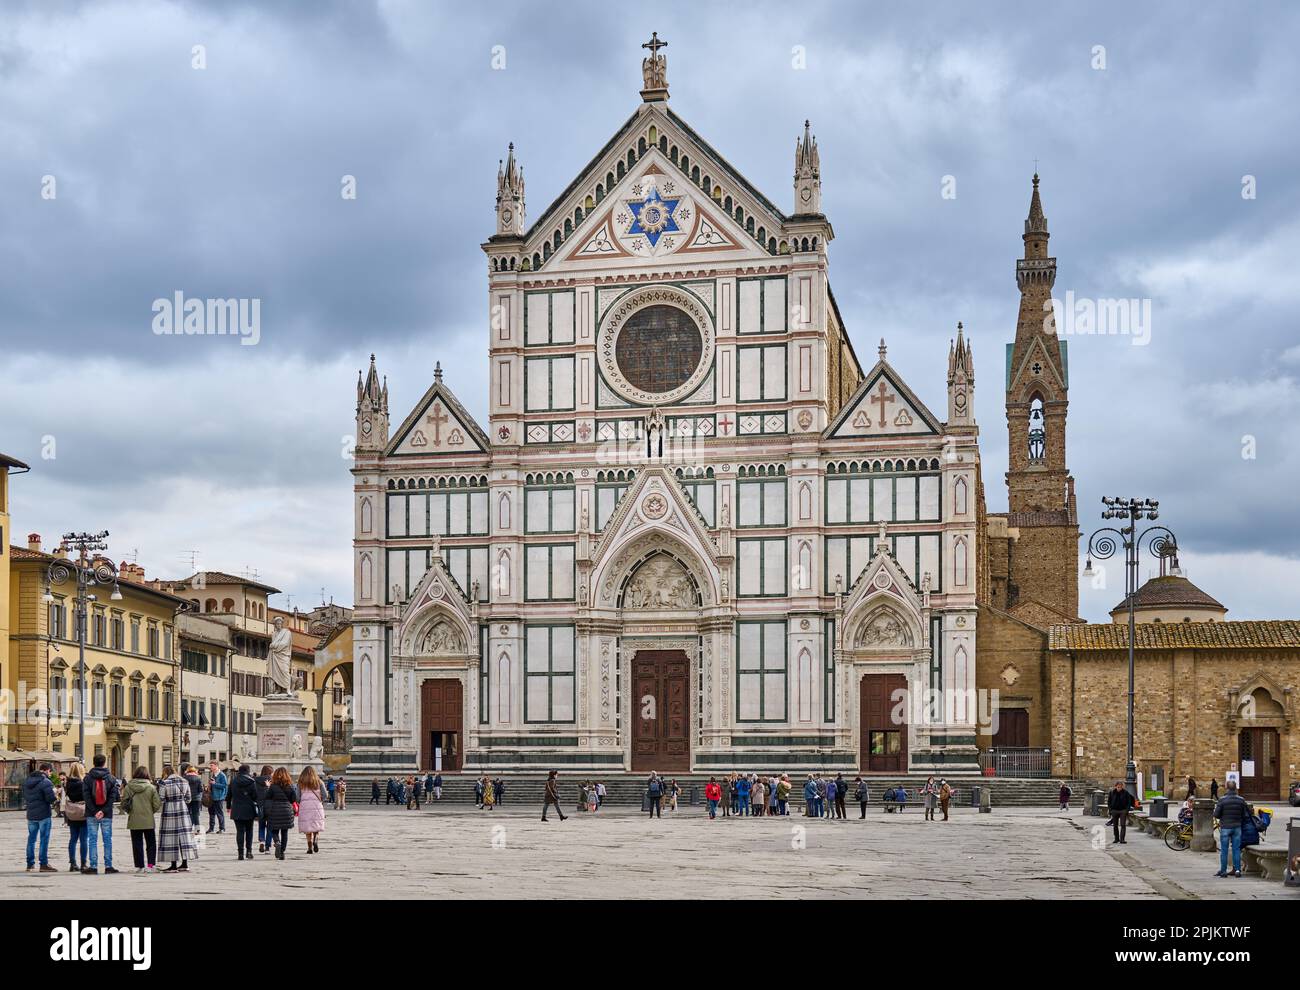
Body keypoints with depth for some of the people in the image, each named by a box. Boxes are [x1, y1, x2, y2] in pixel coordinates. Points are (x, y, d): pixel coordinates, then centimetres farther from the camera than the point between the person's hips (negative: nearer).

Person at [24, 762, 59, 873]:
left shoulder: (27, 781, 9)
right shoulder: (45, 782, -16)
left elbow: (24, 797, 16)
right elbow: (51, 798, -21)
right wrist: (56, 798, -1)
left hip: (31, 814, 7)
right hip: (44, 814, -7)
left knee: (31, 839, 13)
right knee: (44, 839, -2)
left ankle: (30, 864, 18)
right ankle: (44, 864, -3)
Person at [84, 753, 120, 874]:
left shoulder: (88, 778, -2)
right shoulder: (111, 778, 0)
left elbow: (86, 796, -8)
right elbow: (113, 796, -7)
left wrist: (94, 811, -9)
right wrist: (104, 811, -10)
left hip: (91, 814, 0)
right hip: (107, 815, 0)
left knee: (92, 840, 4)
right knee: (107, 840, 6)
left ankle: (93, 866, 1)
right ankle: (108, 866, 5)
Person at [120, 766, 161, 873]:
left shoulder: (128, 787, -4)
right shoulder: (151, 788, -6)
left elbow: (123, 804, -2)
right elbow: (157, 805, -5)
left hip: (134, 820, 1)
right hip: (148, 821, -1)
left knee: (137, 844, 9)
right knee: (151, 843, 10)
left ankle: (139, 866, 9)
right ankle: (150, 865, 1)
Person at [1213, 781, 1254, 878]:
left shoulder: (1222, 800, -11)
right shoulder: (1241, 800, -3)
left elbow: (1216, 815, -10)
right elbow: (1246, 814, 2)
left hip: (1225, 827, -2)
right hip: (1237, 827, 2)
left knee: (1224, 850, 4)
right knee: (1236, 849, 9)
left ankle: (1223, 871, 7)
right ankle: (1237, 870, 7)